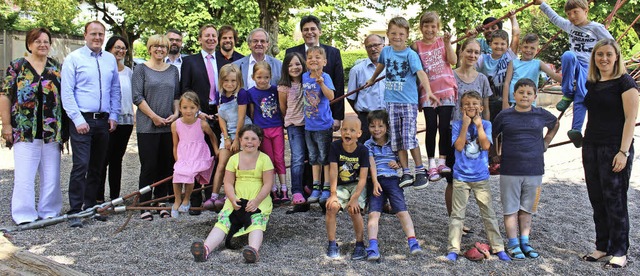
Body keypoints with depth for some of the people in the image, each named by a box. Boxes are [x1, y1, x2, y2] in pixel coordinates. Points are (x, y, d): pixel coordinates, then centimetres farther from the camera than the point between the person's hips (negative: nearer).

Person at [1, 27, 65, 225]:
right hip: (25, 132, -3)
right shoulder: (17, 66, 2)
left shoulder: (56, 67, 11)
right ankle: (24, 216, 6)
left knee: (51, 175, 7)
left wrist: (65, 127, 8)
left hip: (52, 132, 3)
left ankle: (49, 212, 18)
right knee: (24, 174, -3)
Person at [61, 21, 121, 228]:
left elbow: (115, 90, 15)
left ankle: (90, 207, 21)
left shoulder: (110, 59, 11)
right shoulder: (74, 59, -2)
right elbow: (66, 92, -7)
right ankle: (75, 211, -2)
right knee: (81, 166, -10)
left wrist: (113, 115, 6)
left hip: (104, 120, 5)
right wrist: (78, 120, -13)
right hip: (82, 120, -5)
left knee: (97, 167, 11)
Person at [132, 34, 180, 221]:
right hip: (147, 126, -4)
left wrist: (176, 113, -2)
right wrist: (154, 117, -12)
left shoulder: (173, 70, 14)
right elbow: (137, 97, -5)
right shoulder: (141, 69, 1)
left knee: (166, 165, 6)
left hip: (169, 126, 4)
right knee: (149, 165, -4)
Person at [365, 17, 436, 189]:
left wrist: (428, 91, -40)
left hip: (409, 101, -5)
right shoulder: (386, 51, 6)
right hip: (392, 101, 5)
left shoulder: (411, 54, -10)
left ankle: (420, 171, 5)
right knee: (397, 140, 6)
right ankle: (406, 173, 14)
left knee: (409, 137, -10)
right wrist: (372, 80, 42)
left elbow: (420, 73, -24)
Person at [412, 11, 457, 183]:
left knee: (445, 127, 2)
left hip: (446, 91, 1)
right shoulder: (416, 46, 4)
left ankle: (442, 162, 11)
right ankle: (432, 165, 6)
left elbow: (453, 61, -4)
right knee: (431, 127, 1)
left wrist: (447, 43, -13)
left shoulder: (442, 41, 6)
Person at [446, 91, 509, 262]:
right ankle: (453, 249, 7)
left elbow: (486, 146, -13)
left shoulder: (486, 124, 1)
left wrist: (478, 125, -12)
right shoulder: (457, 125, -2)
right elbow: (459, 146, -15)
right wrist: (465, 125, -16)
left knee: (488, 213, 7)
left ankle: (498, 247, 17)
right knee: (457, 214, 3)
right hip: (461, 177, -1)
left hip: (481, 177, 1)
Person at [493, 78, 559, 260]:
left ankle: (525, 242, 21)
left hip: (534, 170, 2)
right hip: (510, 171, -2)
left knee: (527, 209, 11)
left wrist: (545, 144, 18)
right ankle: (513, 244, 12)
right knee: (511, 209, 3)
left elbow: (555, 125, 25)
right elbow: (491, 136, 9)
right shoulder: (505, 116, -3)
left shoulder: (542, 115, 3)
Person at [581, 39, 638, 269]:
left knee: (615, 201, -1)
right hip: (591, 147, 6)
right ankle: (602, 246, 22)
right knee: (597, 200, 10)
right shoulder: (592, 83, 12)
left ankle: (620, 252, 10)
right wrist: (586, 148, 14)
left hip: (615, 148, -6)